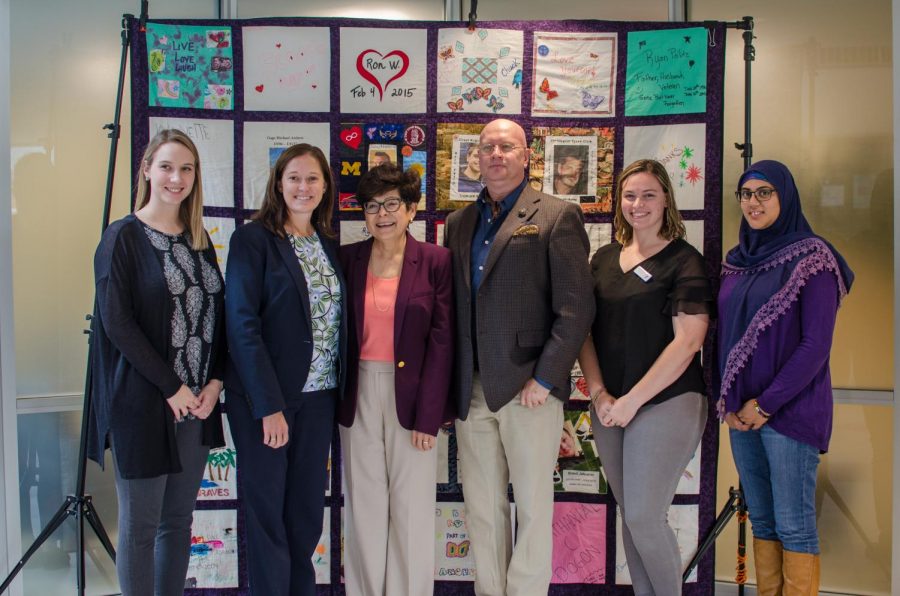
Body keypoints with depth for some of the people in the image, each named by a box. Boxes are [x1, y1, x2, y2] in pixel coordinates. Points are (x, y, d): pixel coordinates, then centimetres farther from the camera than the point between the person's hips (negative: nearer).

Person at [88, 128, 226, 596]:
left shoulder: (198, 239, 11)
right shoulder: (123, 237, -6)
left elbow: (216, 315, 11)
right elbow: (116, 322, -13)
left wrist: (214, 382, -3)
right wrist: (172, 387, -14)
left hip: (198, 402, 6)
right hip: (143, 400, -5)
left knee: (178, 518, 14)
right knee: (140, 525, 4)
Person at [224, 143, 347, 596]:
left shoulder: (328, 244, 10)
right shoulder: (253, 238, -7)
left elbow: (336, 319, 11)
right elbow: (242, 325, -12)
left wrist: (340, 390, 2)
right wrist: (269, 405, -17)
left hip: (318, 395, 5)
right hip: (266, 396, -5)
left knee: (308, 510, 11)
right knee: (267, 511, 5)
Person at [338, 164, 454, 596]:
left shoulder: (436, 261, -3)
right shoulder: (347, 259, 4)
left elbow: (442, 341, -5)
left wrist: (428, 415, -9)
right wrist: (334, 400, 0)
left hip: (411, 394, -2)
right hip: (359, 395, 2)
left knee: (412, 511, 6)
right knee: (364, 510, 11)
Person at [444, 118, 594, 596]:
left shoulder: (557, 216, -2)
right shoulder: (459, 223, 14)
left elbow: (576, 309, -8)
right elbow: (451, 306, 14)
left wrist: (544, 379, -13)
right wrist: (451, 385, 7)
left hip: (529, 388, -5)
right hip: (471, 390, 5)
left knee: (533, 508, 5)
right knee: (481, 507, 12)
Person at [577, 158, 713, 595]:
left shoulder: (684, 261, -6)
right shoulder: (604, 259, 10)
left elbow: (687, 342, -13)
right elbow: (583, 328, 8)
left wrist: (632, 400, -14)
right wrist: (599, 394, -4)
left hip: (666, 403, -5)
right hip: (609, 407, 5)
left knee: (645, 517, -4)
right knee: (629, 514, 12)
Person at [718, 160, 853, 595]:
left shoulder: (811, 257, -7)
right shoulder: (737, 260, 11)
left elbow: (815, 346, -12)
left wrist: (766, 403, -13)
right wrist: (729, 400, 1)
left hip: (789, 410, -6)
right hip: (741, 412, 6)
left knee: (793, 524, 0)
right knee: (761, 520, 13)